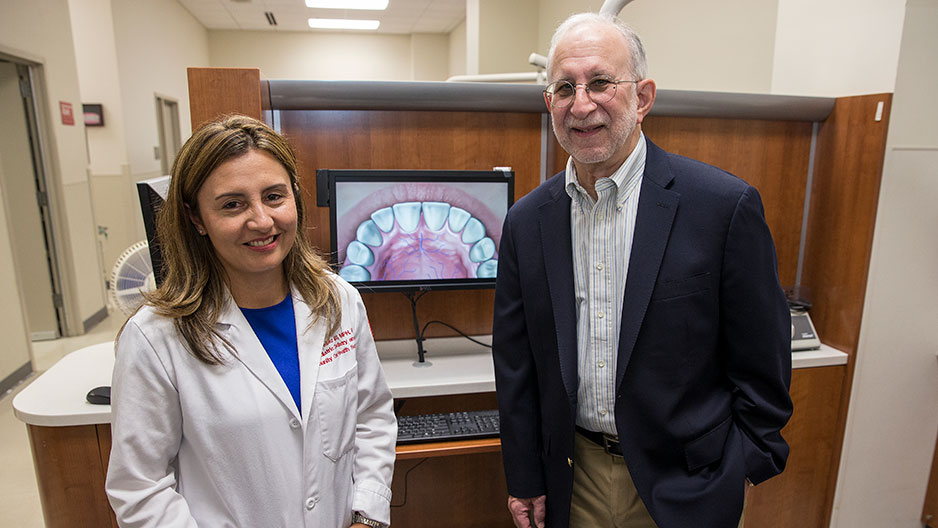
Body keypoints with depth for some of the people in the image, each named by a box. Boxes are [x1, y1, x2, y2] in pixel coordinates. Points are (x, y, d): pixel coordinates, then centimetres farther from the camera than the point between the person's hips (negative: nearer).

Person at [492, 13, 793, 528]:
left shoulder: (727, 205, -15)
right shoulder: (526, 221, -5)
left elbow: (761, 362, -6)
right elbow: (516, 364, 0)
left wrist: (746, 466, -1)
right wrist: (524, 479, 4)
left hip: (683, 486, -2)